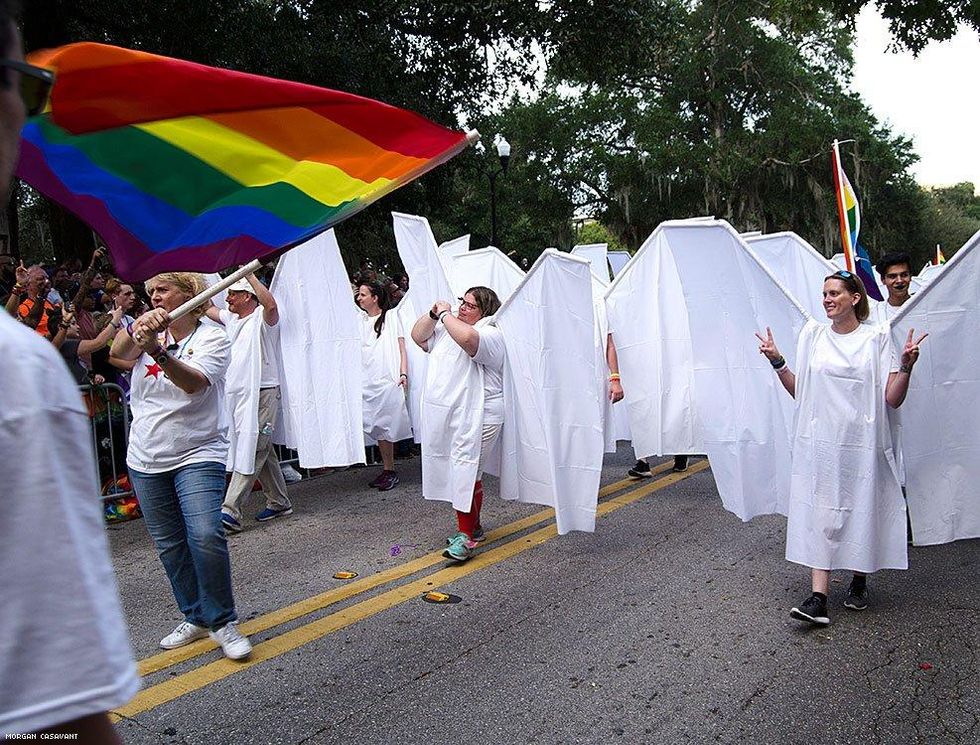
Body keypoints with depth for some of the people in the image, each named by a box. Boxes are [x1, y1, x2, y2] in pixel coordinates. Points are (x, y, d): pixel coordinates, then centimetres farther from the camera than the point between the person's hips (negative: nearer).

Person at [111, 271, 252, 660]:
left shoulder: (213, 337, -6)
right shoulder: (150, 331, 7)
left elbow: (194, 383, -24)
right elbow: (119, 351, -16)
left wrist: (159, 351, -41)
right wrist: (137, 328, -38)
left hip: (198, 453, -5)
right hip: (147, 459, 5)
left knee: (205, 535, -19)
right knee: (169, 544, 10)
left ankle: (223, 623, -3)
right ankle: (195, 617, 26)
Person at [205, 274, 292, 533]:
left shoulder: (262, 318, -8)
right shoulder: (231, 318, 16)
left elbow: (271, 305, -31)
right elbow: (207, 308, 31)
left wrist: (249, 273, -29)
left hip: (261, 395, -8)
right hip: (236, 393, 9)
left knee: (250, 451, -10)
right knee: (263, 452, 13)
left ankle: (231, 510, -14)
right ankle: (279, 502, 22)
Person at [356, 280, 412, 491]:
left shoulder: (391, 316, 5)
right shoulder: (360, 322, 16)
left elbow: (401, 347, 2)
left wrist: (403, 373, -9)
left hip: (387, 380, -4)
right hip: (367, 382, 4)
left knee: (385, 426, -5)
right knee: (377, 427, 4)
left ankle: (390, 471, 3)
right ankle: (387, 470, 11)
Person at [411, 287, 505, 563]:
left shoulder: (491, 335, -11)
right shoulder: (447, 329, 17)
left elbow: (467, 338, -32)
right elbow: (418, 336, 21)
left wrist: (445, 314, -16)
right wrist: (433, 315, 5)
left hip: (474, 418, -8)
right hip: (442, 415, 9)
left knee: (466, 476, -9)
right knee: (460, 474, 16)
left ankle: (466, 536, -3)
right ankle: (473, 527, 28)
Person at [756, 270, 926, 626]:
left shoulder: (876, 337, 1)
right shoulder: (813, 334, 7)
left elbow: (893, 399, -3)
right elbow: (799, 391, 10)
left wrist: (906, 366, -17)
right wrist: (777, 362, -1)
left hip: (862, 443, -1)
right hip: (820, 442, 1)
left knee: (861, 512, 8)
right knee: (820, 513, -4)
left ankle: (859, 581, 30)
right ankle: (819, 597, -7)